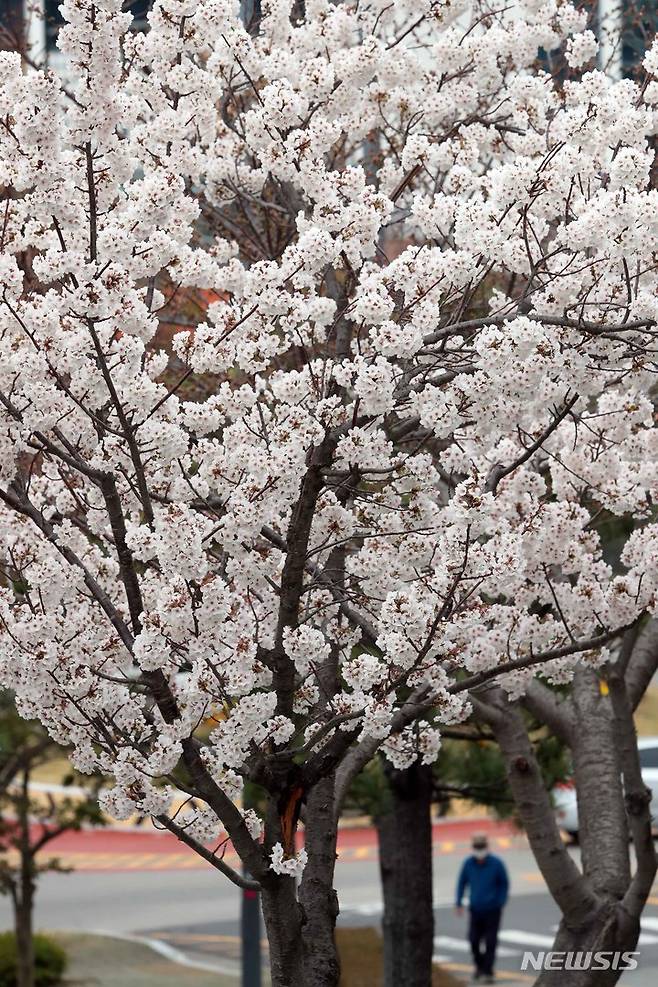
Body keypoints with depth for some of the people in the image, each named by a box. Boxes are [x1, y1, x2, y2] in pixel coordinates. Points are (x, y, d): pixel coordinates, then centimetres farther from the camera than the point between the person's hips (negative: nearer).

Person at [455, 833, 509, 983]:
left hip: (492, 910, -2)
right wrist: (459, 903, 3)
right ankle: (479, 966, 29)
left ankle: (488, 972, 4)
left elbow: (504, 884, 2)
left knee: (490, 941, -4)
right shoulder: (468, 863, -5)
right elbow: (462, 882, 8)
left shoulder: (497, 864, -11)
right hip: (475, 909, 2)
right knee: (474, 940, 4)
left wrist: (501, 904, 0)